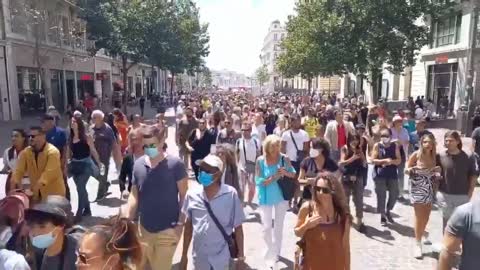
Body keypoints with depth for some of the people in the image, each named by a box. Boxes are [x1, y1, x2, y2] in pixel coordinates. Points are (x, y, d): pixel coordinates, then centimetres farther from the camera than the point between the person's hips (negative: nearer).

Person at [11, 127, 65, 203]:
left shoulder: (53, 152, -17)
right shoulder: (25, 152, 2)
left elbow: (49, 172, -27)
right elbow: (19, 170, -4)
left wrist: (37, 187, -39)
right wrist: (14, 183, -23)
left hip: (54, 192, -5)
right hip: (36, 192, 6)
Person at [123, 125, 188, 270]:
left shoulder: (175, 164, -14)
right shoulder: (138, 165, -1)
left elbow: (184, 196, -10)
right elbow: (134, 196, 6)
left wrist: (180, 224, -14)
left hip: (167, 230, -4)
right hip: (144, 229, 5)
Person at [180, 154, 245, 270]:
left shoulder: (230, 194, -14)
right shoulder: (192, 195, -6)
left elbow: (238, 227, -5)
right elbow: (188, 226, 5)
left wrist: (240, 254, -2)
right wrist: (184, 255, 9)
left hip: (221, 258, -3)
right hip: (199, 258, 3)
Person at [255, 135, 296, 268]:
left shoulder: (284, 158, -12)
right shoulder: (260, 160, -15)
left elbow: (294, 174, -3)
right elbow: (258, 181, -17)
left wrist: (286, 173, -23)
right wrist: (274, 177, -28)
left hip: (281, 196, 2)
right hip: (266, 198, -2)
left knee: (278, 226, 17)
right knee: (266, 226, 2)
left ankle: (274, 253, 37)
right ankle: (271, 250, 28)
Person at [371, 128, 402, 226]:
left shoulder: (395, 146, 3)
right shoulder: (377, 146, -3)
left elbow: (399, 160, 1)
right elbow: (373, 160, -7)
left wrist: (391, 161, -18)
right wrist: (384, 160, -19)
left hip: (392, 174, 2)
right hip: (380, 175, -2)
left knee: (394, 194, 5)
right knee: (381, 196, 2)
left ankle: (388, 211, 31)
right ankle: (382, 216, 18)